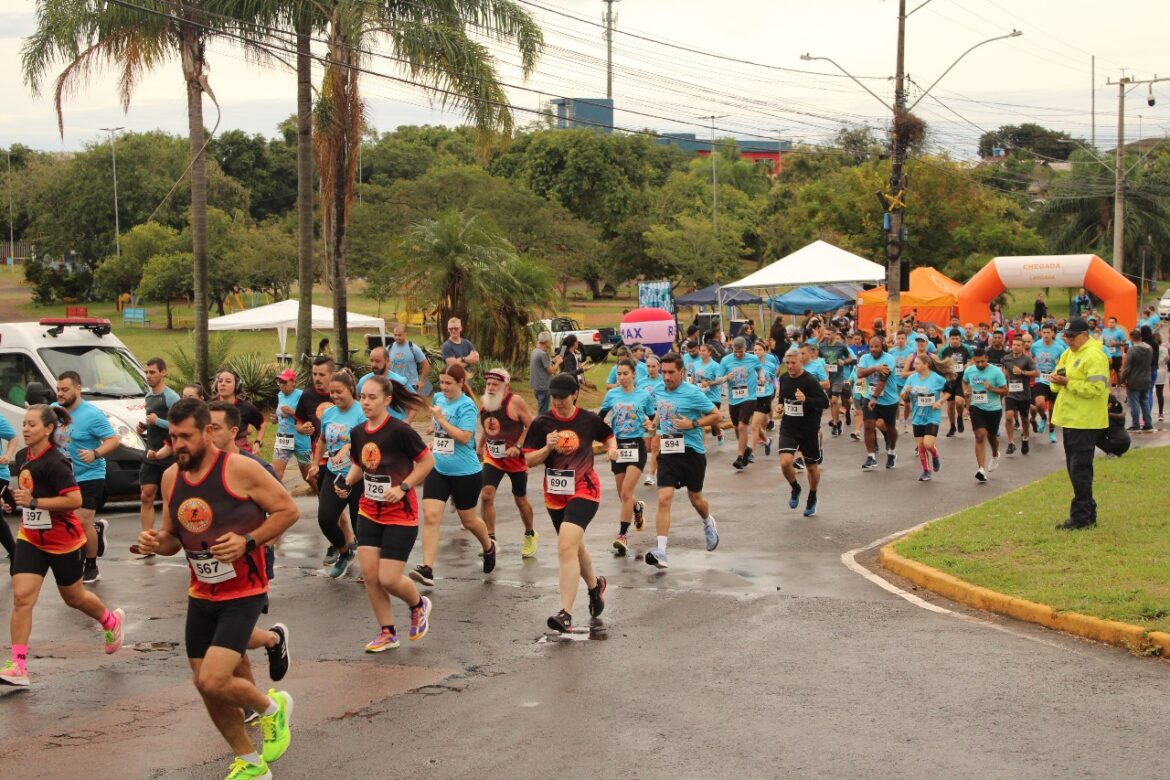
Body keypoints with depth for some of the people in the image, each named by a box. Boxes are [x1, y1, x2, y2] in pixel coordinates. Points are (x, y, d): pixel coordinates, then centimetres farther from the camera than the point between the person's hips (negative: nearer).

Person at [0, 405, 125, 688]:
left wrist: (34, 502, -30)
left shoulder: (55, 462, -22)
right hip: (31, 538, 6)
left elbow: (75, 499, -27)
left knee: (73, 597, 15)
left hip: (64, 542, -6)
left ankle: (111, 621, 47)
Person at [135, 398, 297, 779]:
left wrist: (248, 541, -21)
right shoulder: (171, 477, 3)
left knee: (213, 681, -19)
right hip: (201, 595, 7)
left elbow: (288, 510, -9)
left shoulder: (240, 469, -16)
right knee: (209, 689, 9)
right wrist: (157, 542, -9)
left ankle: (272, 706, 12)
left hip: (243, 594, -7)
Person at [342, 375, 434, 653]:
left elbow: (427, 461, -11)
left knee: (388, 579, -8)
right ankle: (387, 633, 16)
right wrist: (348, 481, -1)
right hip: (369, 512, 6)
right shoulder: (358, 433, 2)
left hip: (400, 514, -6)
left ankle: (419, 605, 26)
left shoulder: (399, 430, -18)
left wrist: (403, 487, -18)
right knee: (369, 573, 0)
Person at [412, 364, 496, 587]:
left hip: (465, 472, -5)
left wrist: (441, 420, -26)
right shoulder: (438, 398, 5)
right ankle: (427, 568, -14)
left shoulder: (466, 406, -15)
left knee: (468, 520, 11)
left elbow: (464, 437, -25)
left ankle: (489, 547, 43)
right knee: (430, 516, -11)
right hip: (438, 469, 6)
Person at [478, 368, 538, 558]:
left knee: (520, 500, 10)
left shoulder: (515, 402, -18)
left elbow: (531, 426, -15)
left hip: (515, 458, -4)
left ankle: (530, 535, 35)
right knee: (486, 495, -14)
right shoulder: (483, 402, -1)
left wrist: (518, 446, -24)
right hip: (492, 457, 4)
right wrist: (481, 446, 17)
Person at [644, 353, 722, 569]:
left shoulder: (693, 393, -12)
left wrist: (692, 424, -20)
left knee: (695, 499, 15)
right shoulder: (660, 391, 5)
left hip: (692, 452, -3)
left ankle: (708, 523, 51)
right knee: (664, 499, -12)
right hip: (667, 453, 3)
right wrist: (654, 424, 5)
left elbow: (716, 415, -7)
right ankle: (661, 552, -16)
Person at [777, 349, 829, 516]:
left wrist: (806, 399, -34)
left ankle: (812, 498, 37)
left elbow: (825, 402, -22)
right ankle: (795, 488, 13)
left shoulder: (810, 381, -16)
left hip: (809, 429, -3)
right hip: (788, 428, 3)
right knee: (785, 462, -17)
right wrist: (780, 406, 5)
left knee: (812, 467, 11)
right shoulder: (783, 378, 1)